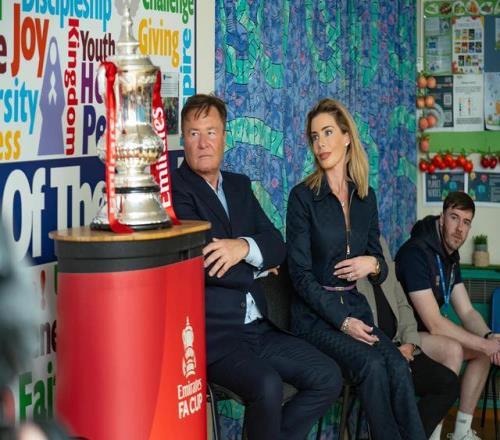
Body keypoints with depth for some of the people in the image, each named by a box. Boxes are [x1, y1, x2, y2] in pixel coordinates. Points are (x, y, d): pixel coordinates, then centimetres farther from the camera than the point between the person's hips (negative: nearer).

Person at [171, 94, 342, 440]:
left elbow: (277, 246, 8)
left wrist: (245, 248, -15)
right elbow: (197, 262, -17)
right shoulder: (174, 190, -6)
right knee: (267, 385, -30)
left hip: (256, 327, 7)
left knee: (328, 377, -3)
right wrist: (255, 268, -1)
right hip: (210, 333, -7)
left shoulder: (240, 186, 16)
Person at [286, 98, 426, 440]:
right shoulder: (303, 196, -4)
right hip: (316, 313, -4)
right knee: (373, 367, -29)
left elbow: (380, 266, 17)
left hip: (355, 308, 4)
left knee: (399, 367, -24)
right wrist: (342, 321, -15)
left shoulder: (366, 197, 10)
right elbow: (300, 273, -7)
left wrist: (373, 265, -9)